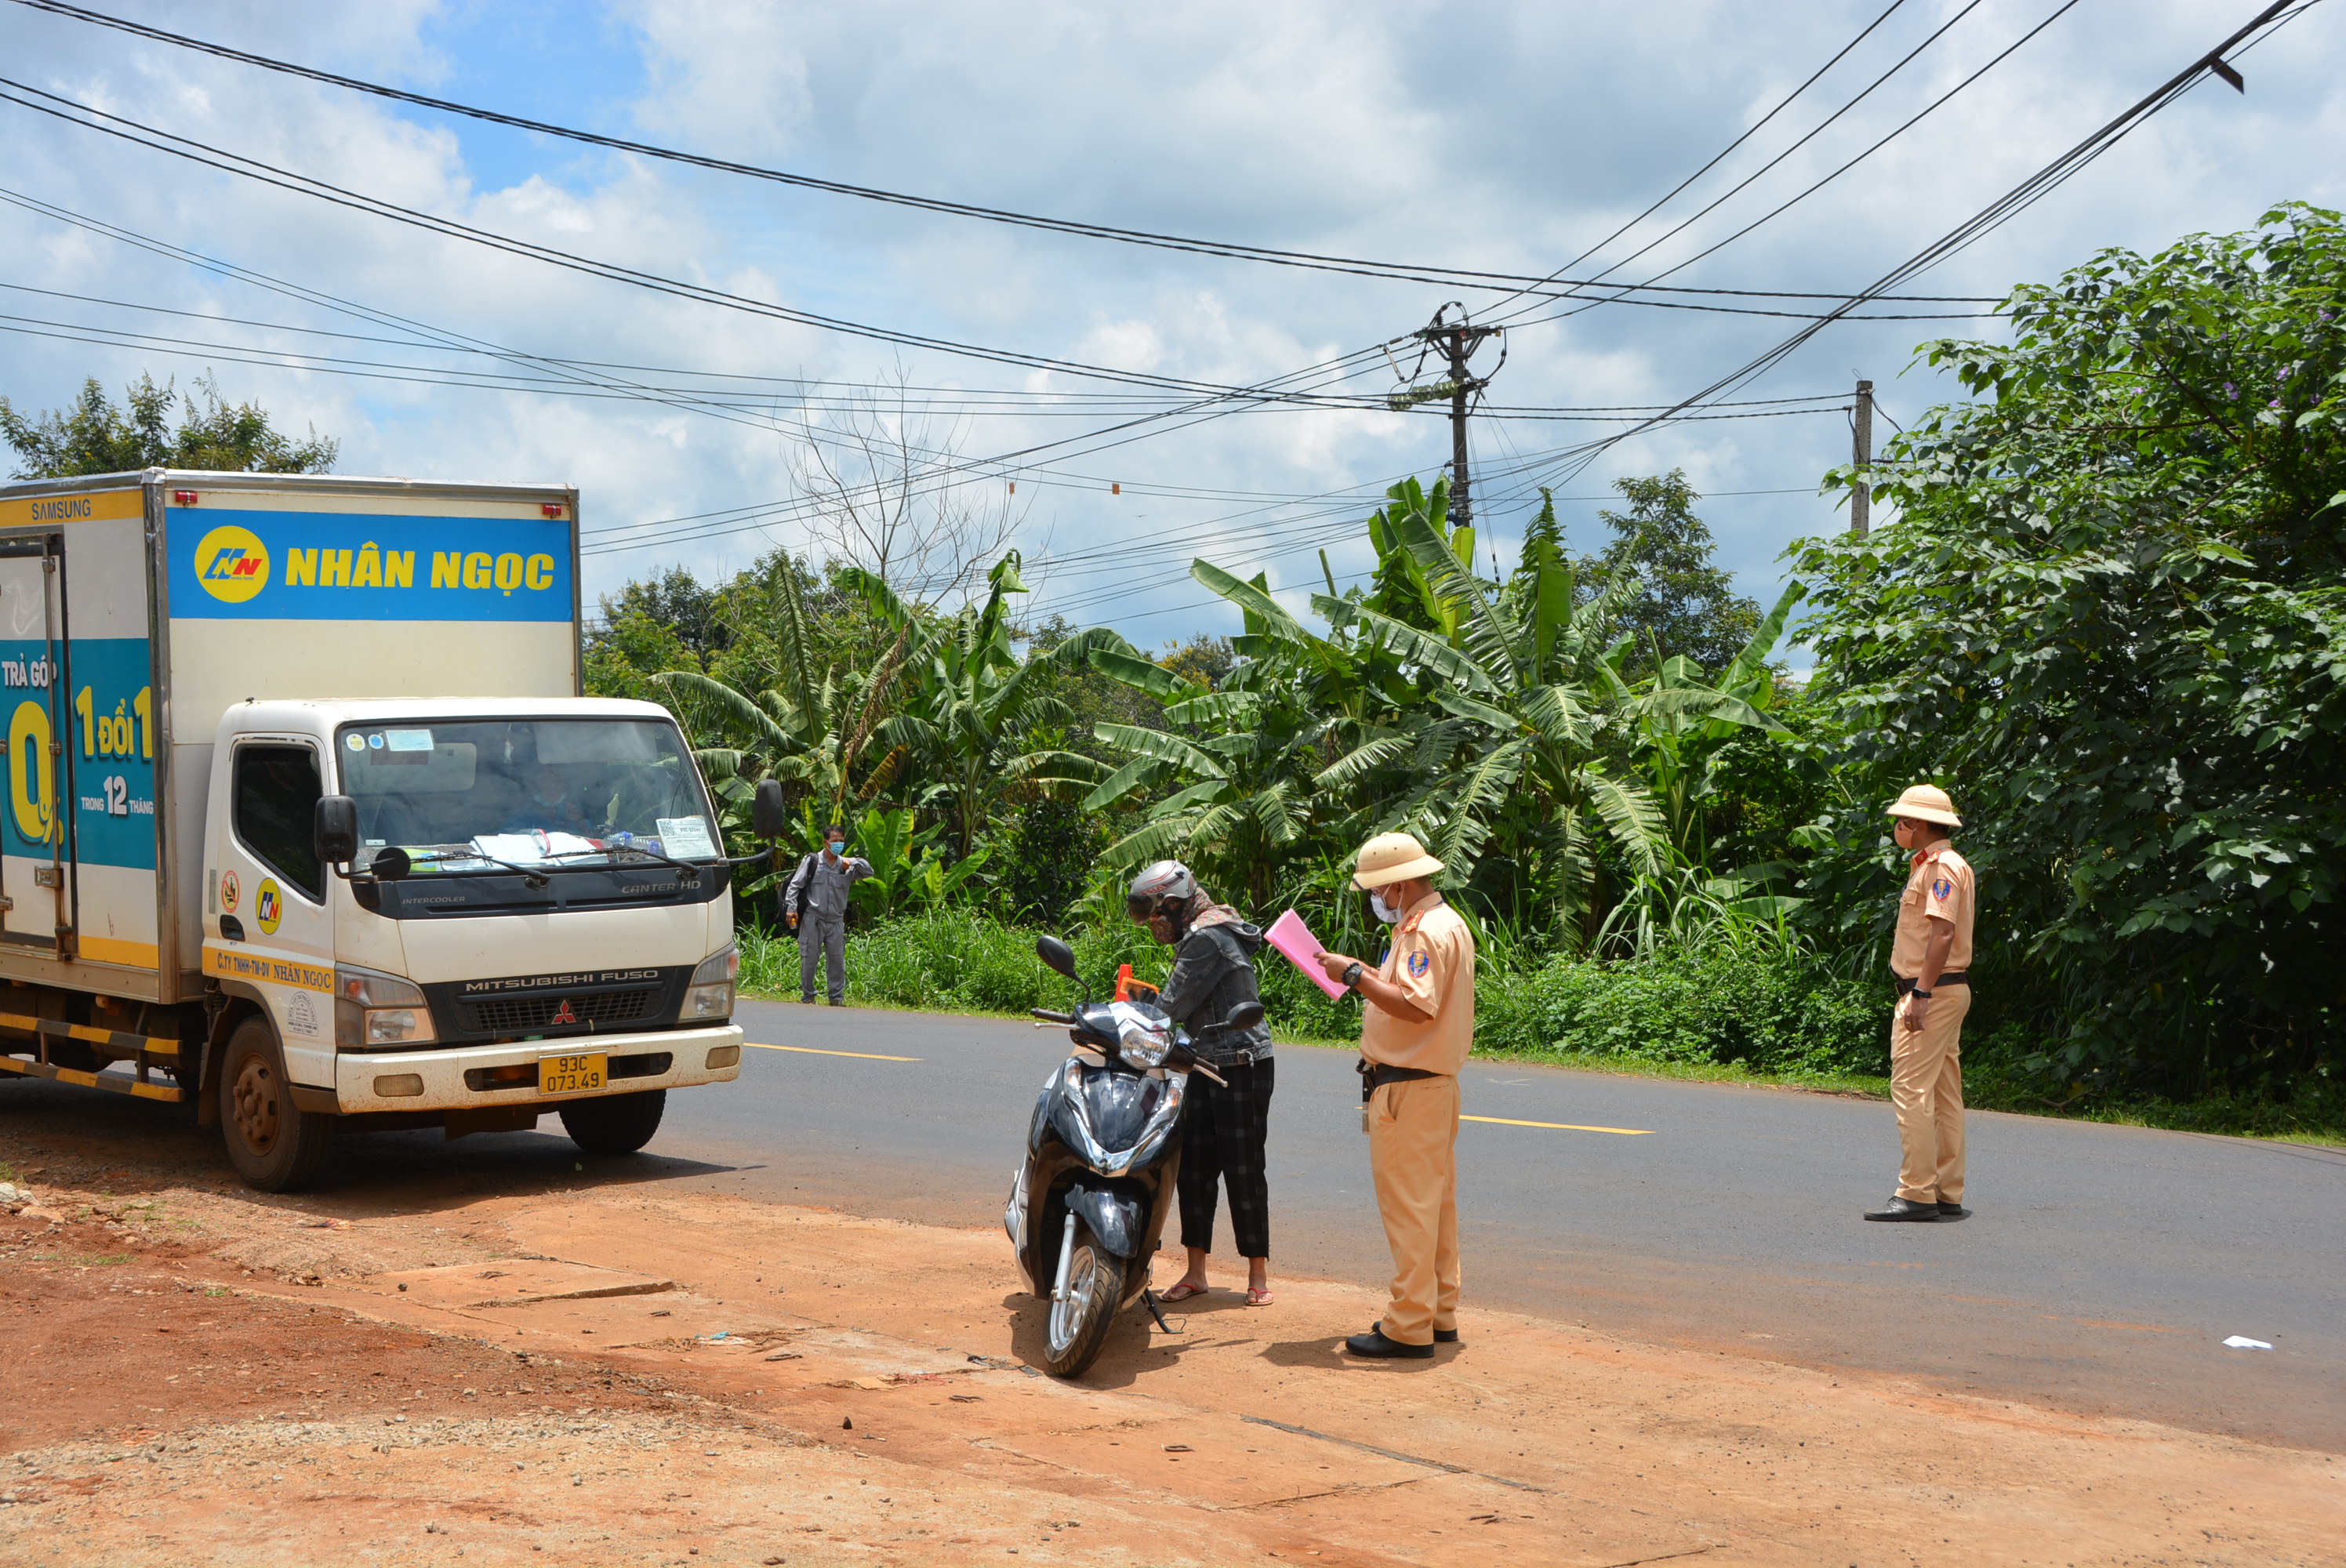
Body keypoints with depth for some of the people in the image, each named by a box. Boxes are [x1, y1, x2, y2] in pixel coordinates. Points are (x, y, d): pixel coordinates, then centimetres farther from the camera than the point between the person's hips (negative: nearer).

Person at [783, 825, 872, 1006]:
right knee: (809, 958, 0)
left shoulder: (847, 865, 9)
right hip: (812, 920, -2)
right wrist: (791, 908, -9)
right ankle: (807, 995, 12)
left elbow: (869, 872, 1)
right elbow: (795, 885, 1)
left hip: (836, 921, 2)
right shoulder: (812, 862, 1)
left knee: (837, 959, 2)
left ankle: (837, 995, 11)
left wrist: (853, 861, -13)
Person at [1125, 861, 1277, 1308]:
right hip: (1208, 1068, 10)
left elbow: (1173, 1006, -16)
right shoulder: (1201, 935, 17)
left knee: (1243, 1170, -4)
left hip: (1242, 1068, -10)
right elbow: (1182, 1005, 18)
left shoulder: (1207, 940, -15)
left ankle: (1258, 1273, 5)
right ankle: (1195, 1272, 13)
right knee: (1194, 1166, 7)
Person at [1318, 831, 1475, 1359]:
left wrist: (1356, 975, -23)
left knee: (1408, 1206, -7)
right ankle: (1439, 1313, 22)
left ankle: (1409, 1327, -5)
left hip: (1408, 1087, -11)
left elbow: (1415, 1006, -28)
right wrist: (1364, 974, 10)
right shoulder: (1447, 923, 17)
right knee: (1435, 1201, 15)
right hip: (1436, 1081, 11)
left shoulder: (1425, 931, -17)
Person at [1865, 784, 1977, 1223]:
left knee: (1911, 1088, -13)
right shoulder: (1929, 865, 20)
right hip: (1946, 992, 11)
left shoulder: (1941, 867, -13)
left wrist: (1921, 995, -25)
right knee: (1944, 1095, 9)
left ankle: (1916, 1194, -14)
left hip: (1932, 992, -11)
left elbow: (1943, 933, -22)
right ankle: (1948, 1196, 11)